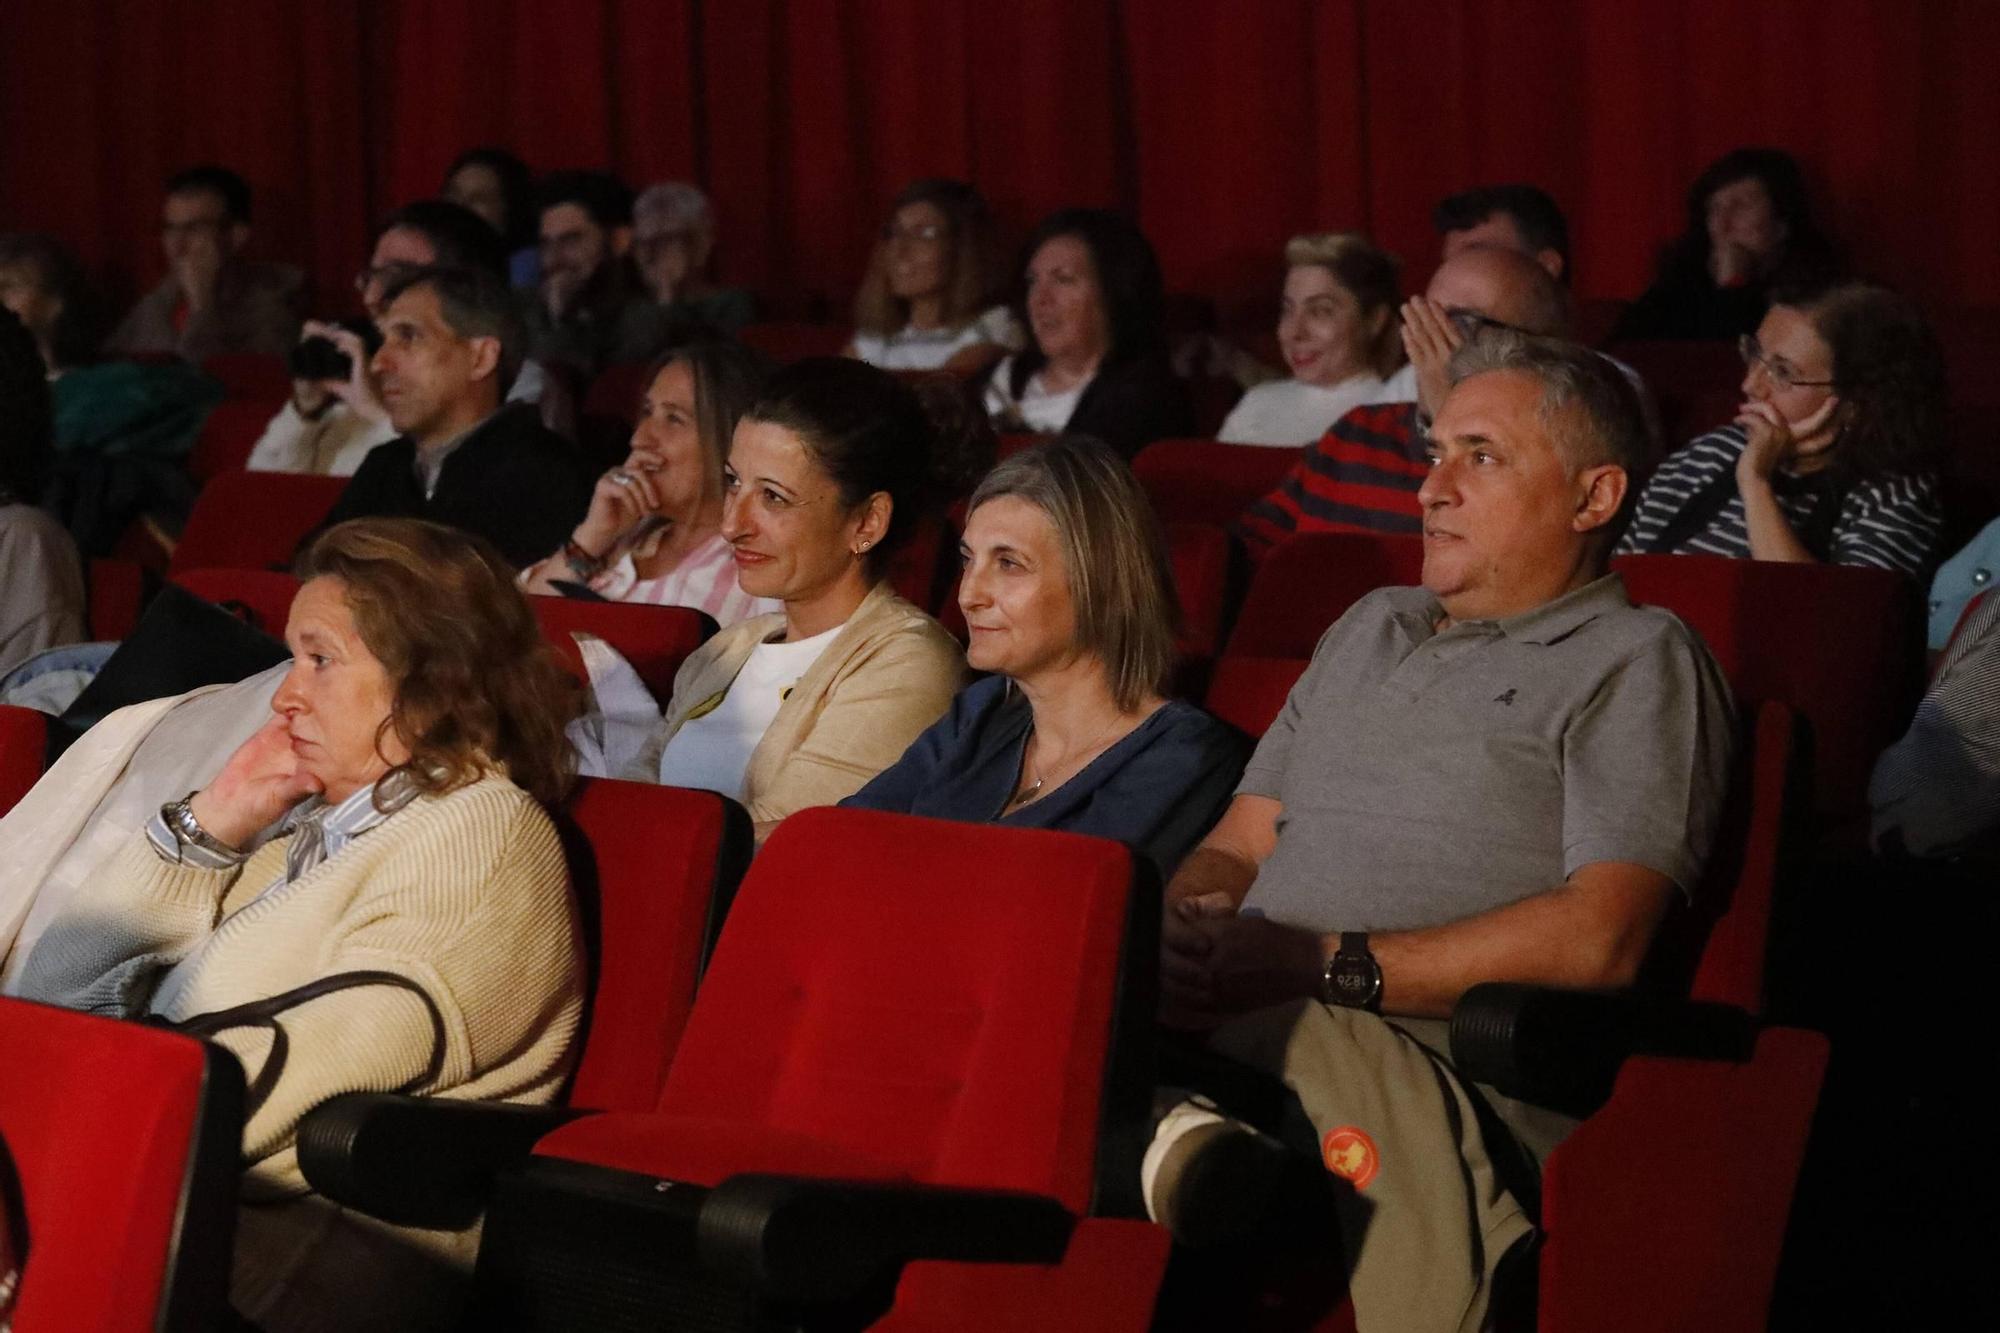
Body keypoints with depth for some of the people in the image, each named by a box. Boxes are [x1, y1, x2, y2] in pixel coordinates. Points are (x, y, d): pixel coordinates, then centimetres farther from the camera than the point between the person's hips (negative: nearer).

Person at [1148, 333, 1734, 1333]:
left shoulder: (1636, 662, 7)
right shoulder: (1371, 628, 31)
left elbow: (1600, 936, -8)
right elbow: (1236, 850, 27)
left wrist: (1327, 966, -13)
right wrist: (1182, 931, 0)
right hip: (1230, 1018, 6)